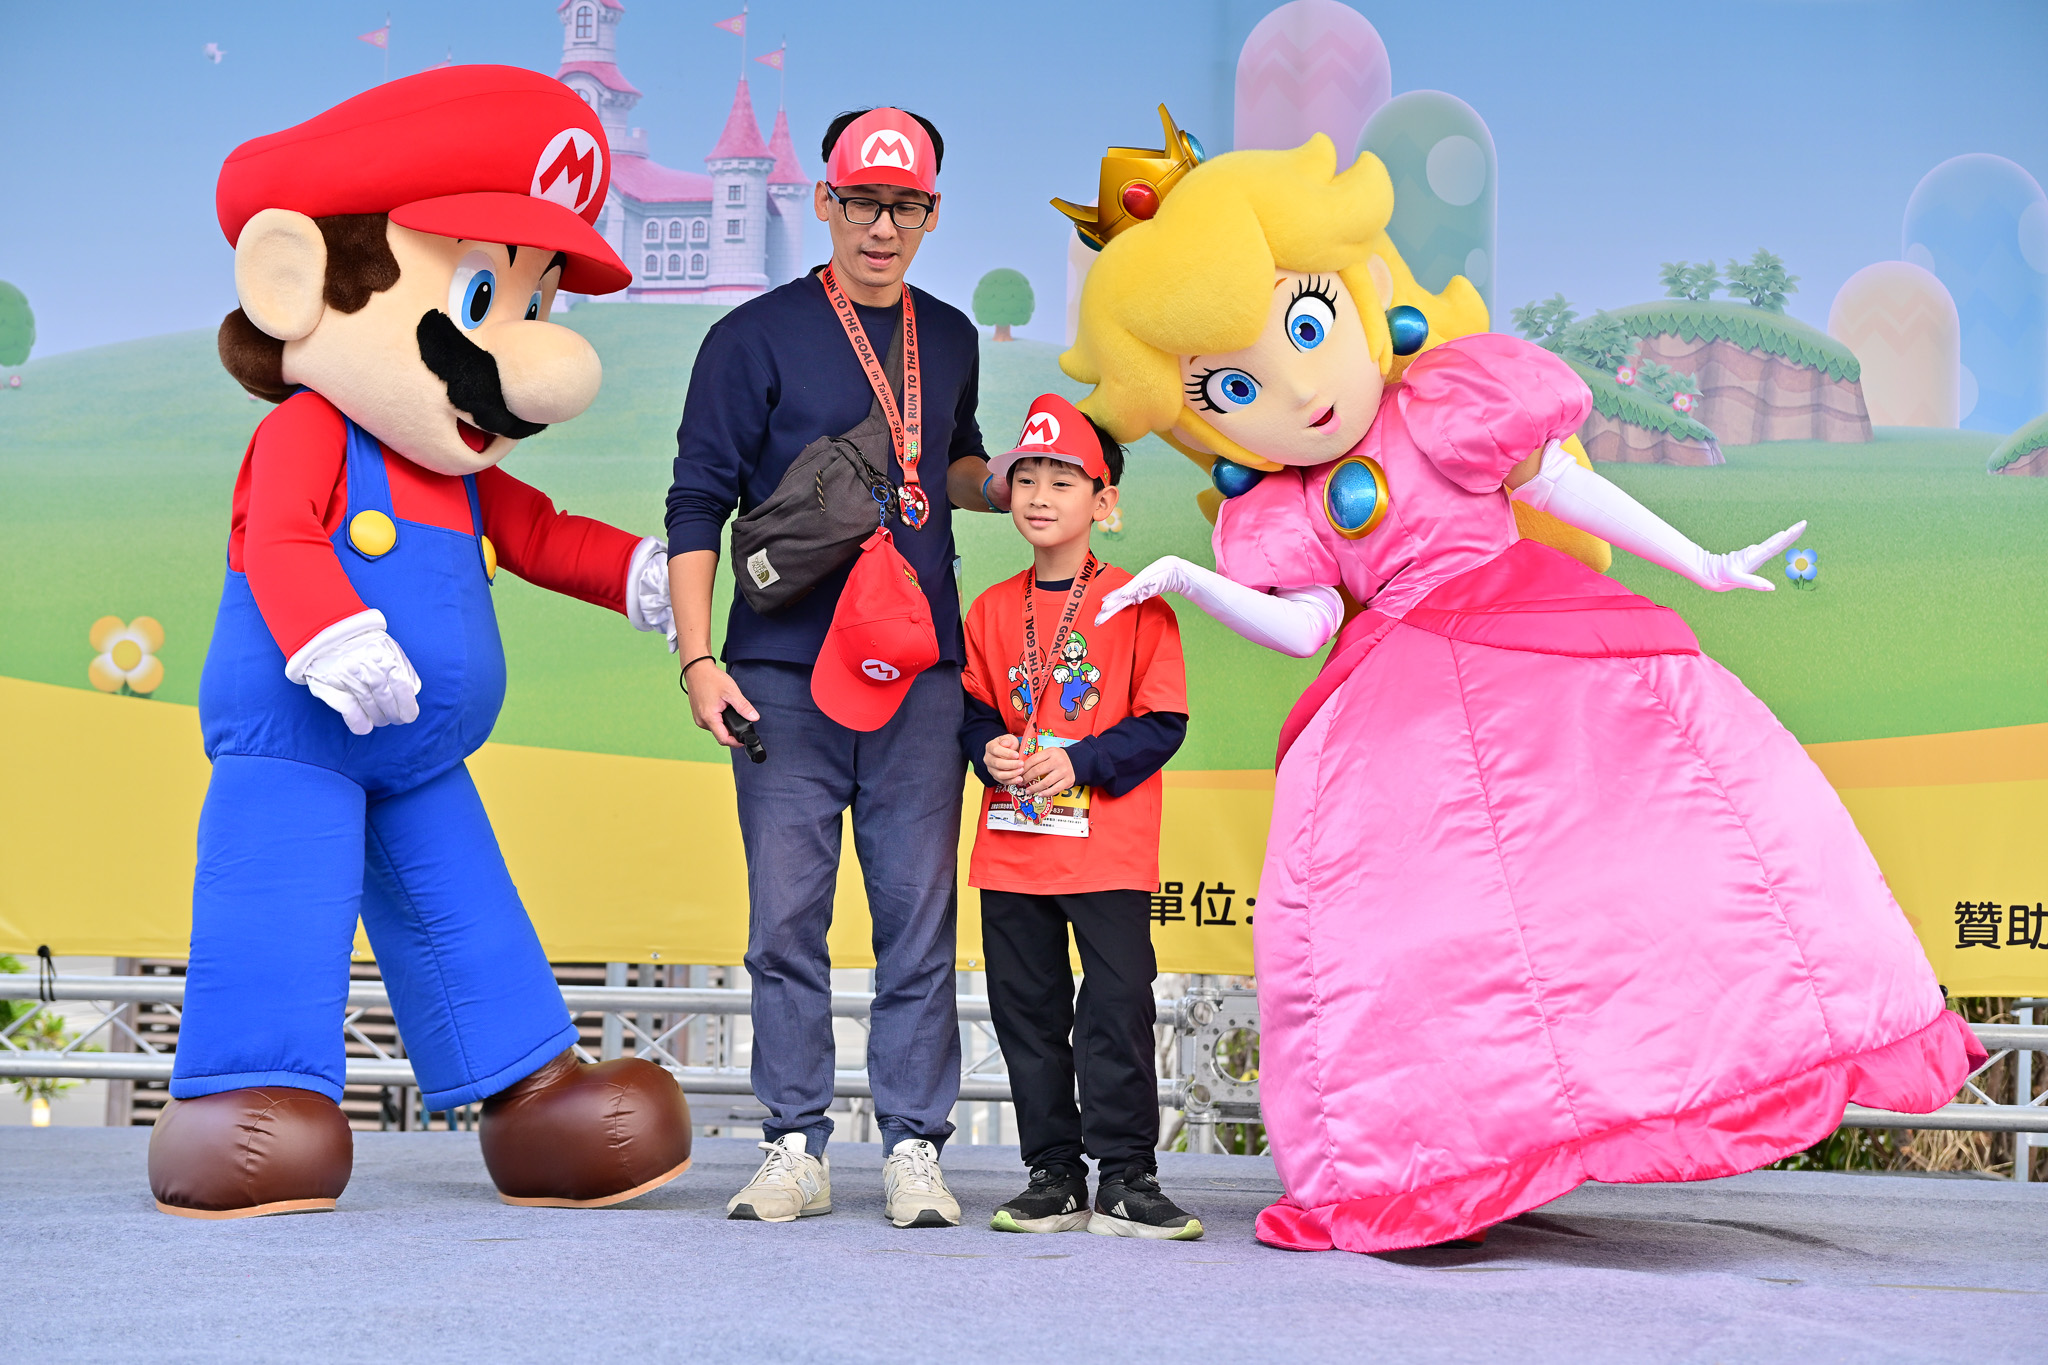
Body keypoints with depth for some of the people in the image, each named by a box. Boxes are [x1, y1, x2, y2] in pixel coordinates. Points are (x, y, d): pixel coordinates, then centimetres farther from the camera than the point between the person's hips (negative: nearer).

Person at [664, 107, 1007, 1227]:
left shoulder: (949, 339, 14)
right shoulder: (757, 336, 1)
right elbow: (697, 504, 0)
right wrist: (697, 660, -7)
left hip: (923, 675, 3)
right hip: (783, 677, -3)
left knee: (918, 916, 1)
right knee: (787, 916, 0)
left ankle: (914, 1147, 8)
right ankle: (796, 1146, 9)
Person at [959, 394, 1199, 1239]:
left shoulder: (1137, 604, -3)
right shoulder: (993, 609, 9)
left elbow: (1163, 723, -5)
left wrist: (1079, 764, -16)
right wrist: (989, 749, -6)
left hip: (1107, 851, -4)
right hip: (1012, 846, 4)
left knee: (1117, 1009, -6)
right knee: (1027, 1012, 8)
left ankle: (1125, 1180, 3)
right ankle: (1052, 1178, 17)